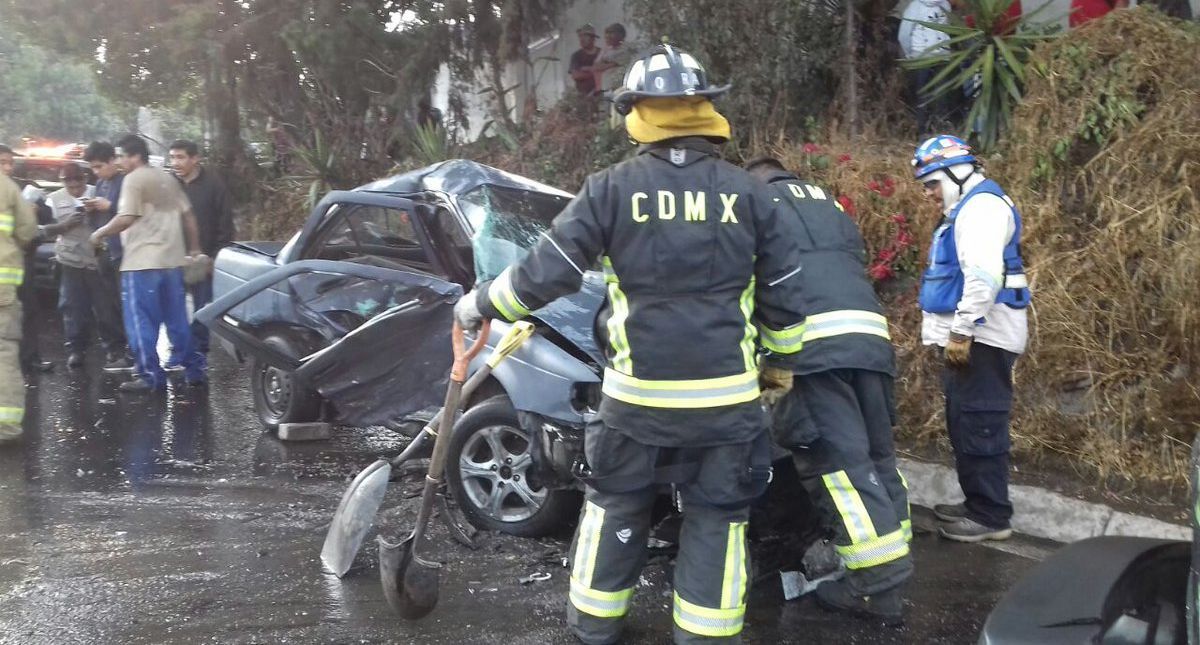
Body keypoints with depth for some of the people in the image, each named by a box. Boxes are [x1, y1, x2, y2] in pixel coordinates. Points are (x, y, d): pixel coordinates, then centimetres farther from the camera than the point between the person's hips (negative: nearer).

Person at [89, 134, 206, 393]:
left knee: (141, 322, -3)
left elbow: (126, 218, -16)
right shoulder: (168, 180, 17)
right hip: (172, 260, 8)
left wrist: (100, 234, -4)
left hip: (142, 261, -8)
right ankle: (193, 369, 16)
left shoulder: (134, 180, -8)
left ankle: (150, 376, -4)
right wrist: (195, 248, 22)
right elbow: (188, 216, 17)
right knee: (177, 320, 14)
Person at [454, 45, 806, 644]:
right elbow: (783, 290, 6)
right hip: (726, 394, 0)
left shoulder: (611, 189, -6)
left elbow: (546, 271, -6)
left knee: (616, 504, 18)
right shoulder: (747, 192, 0)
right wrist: (780, 362, 21)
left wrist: (480, 303, 10)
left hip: (637, 392, 0)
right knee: (716, 515, 13)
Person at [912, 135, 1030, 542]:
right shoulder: (965, 209, 21)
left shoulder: (982, 204, -13)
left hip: (982, 339, -11)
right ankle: (977, 504, 25)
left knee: (979, 427, -8)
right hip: (969, 339, 11)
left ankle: (991, 516, -2)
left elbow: (984, 274, -25)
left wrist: (962, 331, -24)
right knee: (964, 426, 16)